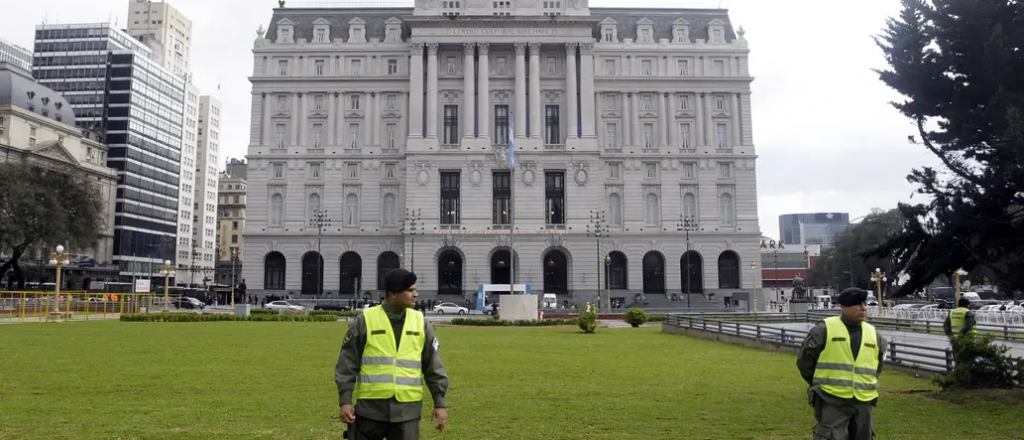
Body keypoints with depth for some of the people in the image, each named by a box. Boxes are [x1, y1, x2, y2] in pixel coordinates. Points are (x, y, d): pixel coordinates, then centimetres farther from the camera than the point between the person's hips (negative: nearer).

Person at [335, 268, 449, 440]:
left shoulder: (420, 323, 5)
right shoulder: (365, 321, -4)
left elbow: (433, 366, 7)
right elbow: (347, 364, -1)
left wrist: (440, 403, 4)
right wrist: (345, 401, -5)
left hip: (407, 410, 2)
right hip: (370, 408, -2)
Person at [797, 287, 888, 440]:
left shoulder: (872, 333, 9)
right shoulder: (825, 329, -8)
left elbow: (878, 363, 27)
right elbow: (804, 360, -2)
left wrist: (869, 384, 19)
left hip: (862, 403, 6)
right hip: (832, 402, -6)